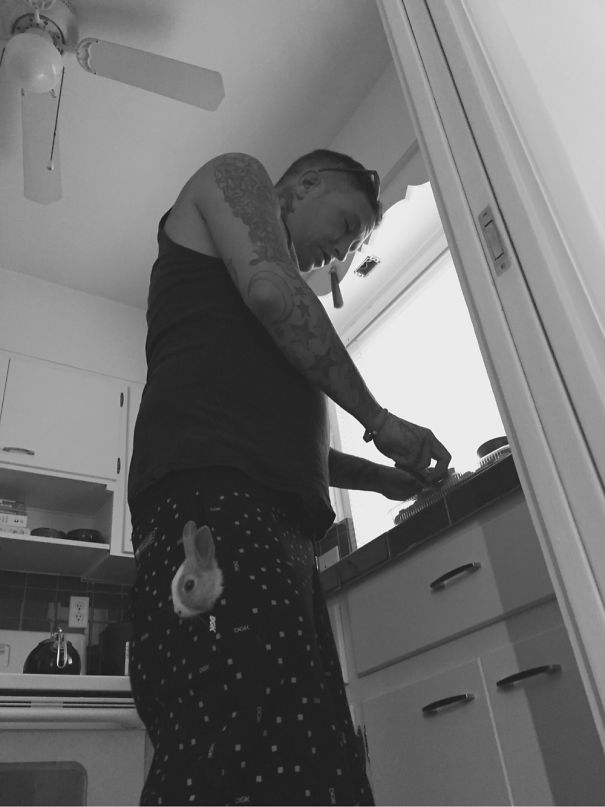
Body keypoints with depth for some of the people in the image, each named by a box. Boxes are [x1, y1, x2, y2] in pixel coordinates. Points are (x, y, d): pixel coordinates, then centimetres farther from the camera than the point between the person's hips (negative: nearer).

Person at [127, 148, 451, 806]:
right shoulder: (233, 176, 18)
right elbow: (270, 289, -4)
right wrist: (377, 418, 2)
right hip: (209, 491, -9)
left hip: (276, 527, 9)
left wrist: (377, 476, 25)